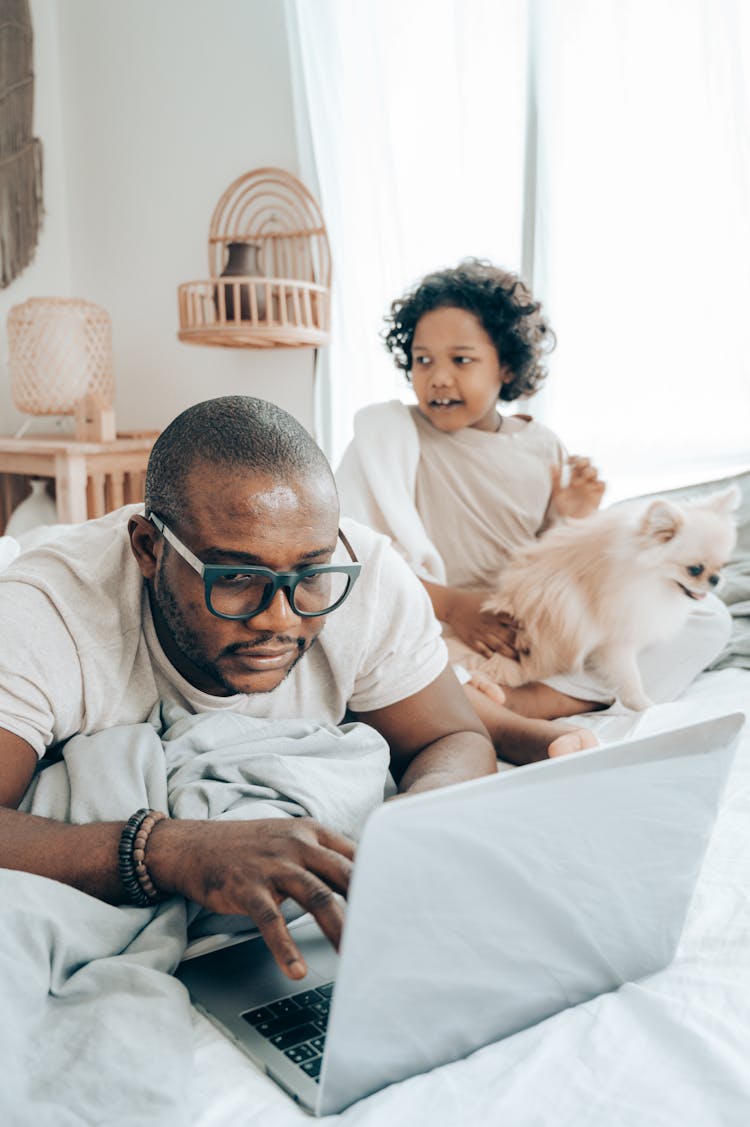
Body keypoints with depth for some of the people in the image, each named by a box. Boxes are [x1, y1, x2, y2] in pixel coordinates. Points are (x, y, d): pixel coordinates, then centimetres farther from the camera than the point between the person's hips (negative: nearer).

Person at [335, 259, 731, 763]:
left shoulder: (542, 449, 9)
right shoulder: (387, 428, -2)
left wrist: (572, 522, -5)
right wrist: (446, 603, -20)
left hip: (535, 644, 4)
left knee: (706, 616, -8)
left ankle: (520, 703, -28)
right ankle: (520, 731, -43)